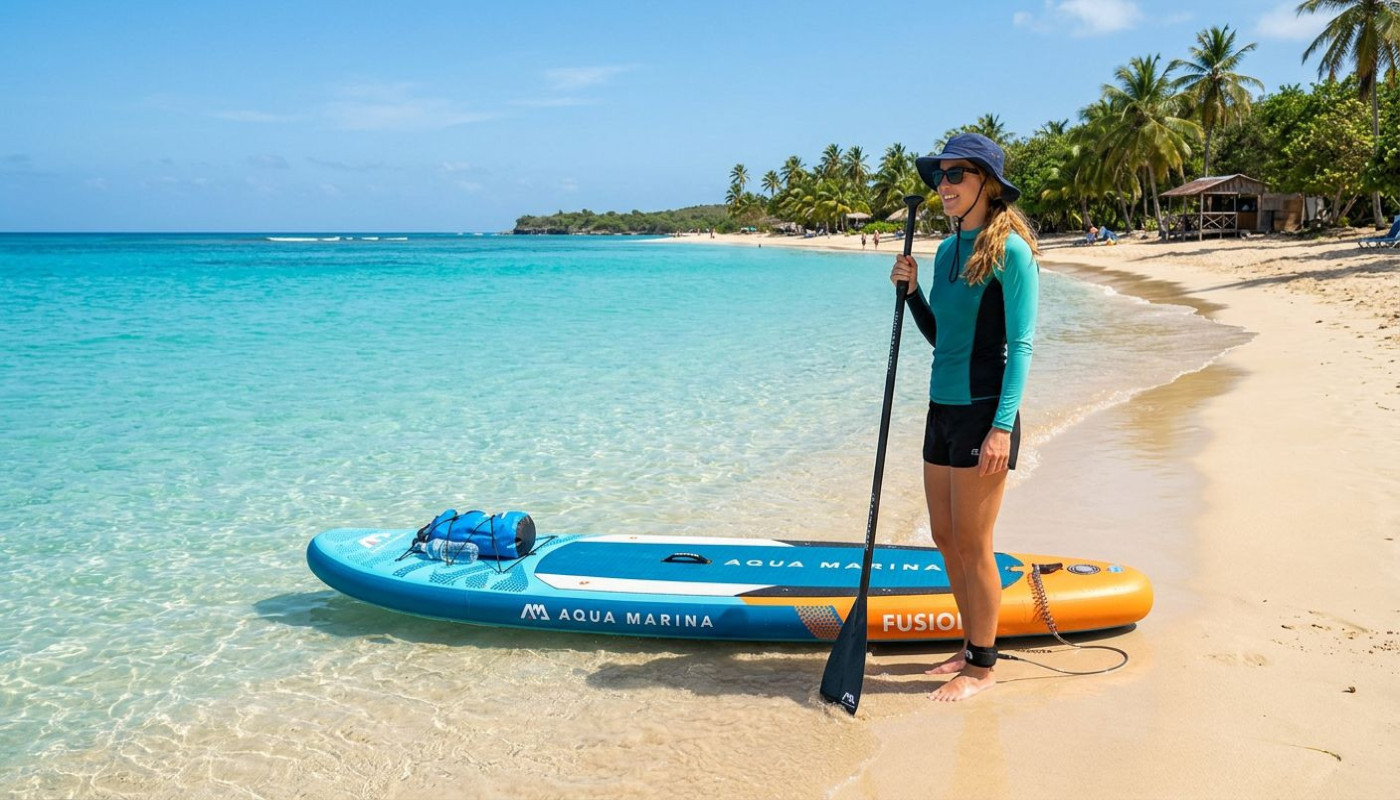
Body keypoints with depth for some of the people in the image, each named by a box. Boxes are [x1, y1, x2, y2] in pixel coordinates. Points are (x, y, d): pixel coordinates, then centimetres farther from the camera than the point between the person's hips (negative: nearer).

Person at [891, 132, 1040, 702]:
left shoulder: (1010, 251, -12)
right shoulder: (947, 250, 11)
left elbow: (1020, 345, -15)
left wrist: (1002, 426, -22)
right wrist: (911, 290, 3)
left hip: (983, 411, -8)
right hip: (943, 407, 8)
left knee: (973, 545, 0)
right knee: (945, 537, 14)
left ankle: (982, 666, 15)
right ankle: (971, 646, 29)